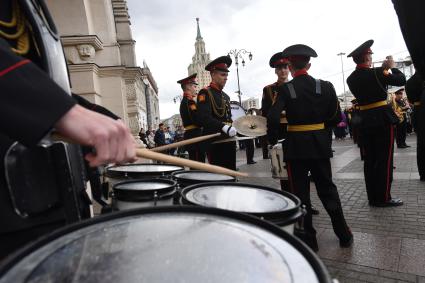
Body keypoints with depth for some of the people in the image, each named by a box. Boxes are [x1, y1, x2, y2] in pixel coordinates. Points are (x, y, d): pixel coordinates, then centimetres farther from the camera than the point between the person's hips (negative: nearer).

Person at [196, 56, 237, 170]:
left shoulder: (226, 96, 19)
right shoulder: (205, 93, -7)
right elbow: (203, 118, -21)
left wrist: (232, 129, 7)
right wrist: (224, 127, -31)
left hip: (228, 140, 8)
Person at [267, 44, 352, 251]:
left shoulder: (285, 89, -9)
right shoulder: (325, 86, 0)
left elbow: (273, 118, -20)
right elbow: (335, 118, 1)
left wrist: (273, 139, -5)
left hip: (296, 146, -3)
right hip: (320, 144, 3)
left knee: (300, 193, 8)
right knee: (327, 188, 17)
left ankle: (309, 239, 18)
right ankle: (344, 235, 26)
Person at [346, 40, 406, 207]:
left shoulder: (351, 79, 5)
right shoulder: (375, 73, -12)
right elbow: (402, 80, -1)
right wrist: (392, 67, 14)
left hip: (365, 121, 6)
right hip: (383, 119, -5)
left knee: (369, 161, 9)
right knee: (384, 160, 2)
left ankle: (373, 197, 16)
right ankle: (383, 197, 7)